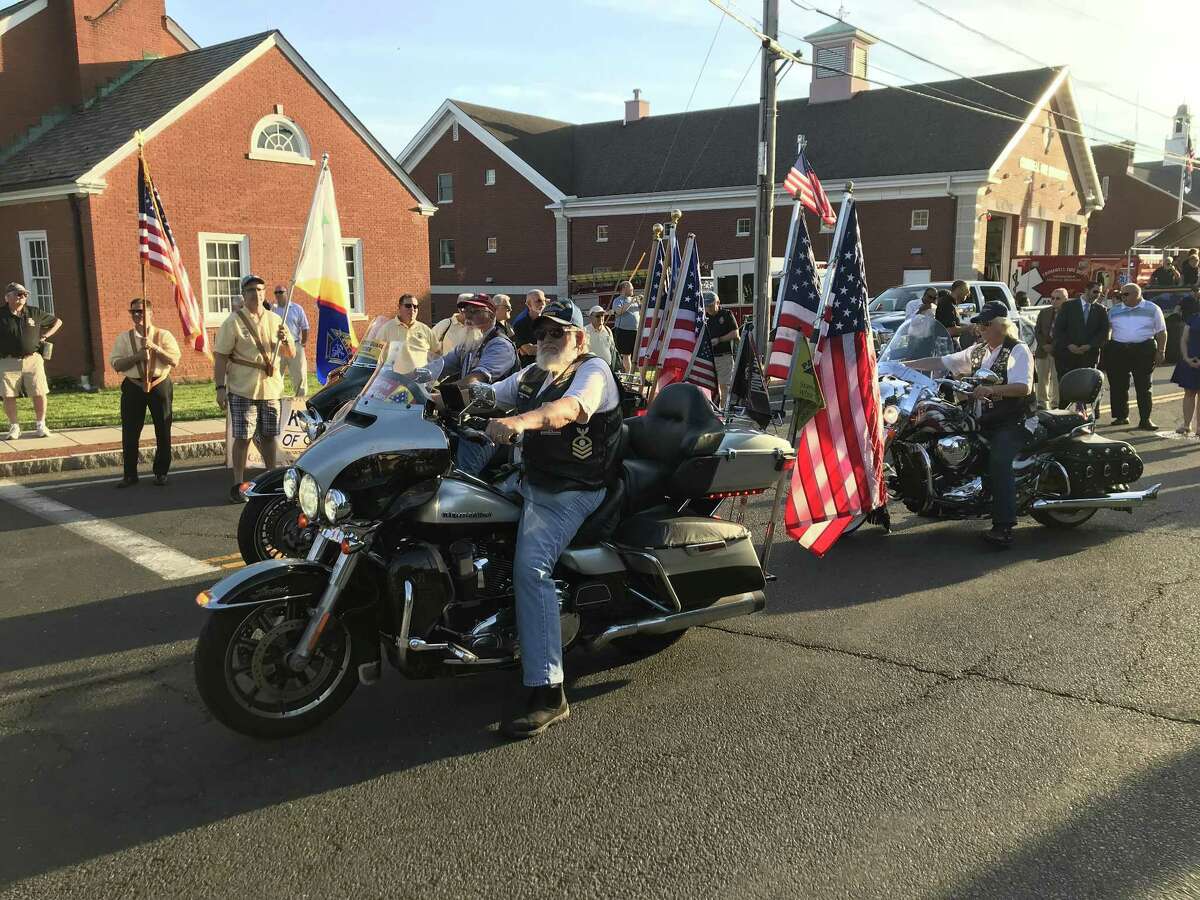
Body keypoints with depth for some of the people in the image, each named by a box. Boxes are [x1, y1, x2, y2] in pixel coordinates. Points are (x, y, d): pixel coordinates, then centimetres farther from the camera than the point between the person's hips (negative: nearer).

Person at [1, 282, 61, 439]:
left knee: (39, 394, -3)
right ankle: (14, 426, 13)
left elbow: (57, 321, 20)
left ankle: (40, 425, 10)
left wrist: (46, 335, 10)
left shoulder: (34, 313, 7)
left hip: (33, 359, 1)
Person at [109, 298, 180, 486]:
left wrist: (154, 347, -18)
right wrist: (138, 356, -15)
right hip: (133, 387, 1)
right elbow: (116, 364, -2)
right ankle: (130, 474, 14)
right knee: (130, 433, 3)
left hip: (159, 385, -1)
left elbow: (174, 360, -8)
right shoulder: (124, 338, 6)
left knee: (163, 432, 5)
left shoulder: (163, 335, 2)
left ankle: (161, 473, 18)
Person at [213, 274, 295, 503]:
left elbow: (290, 354, 13)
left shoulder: (275, 320, 11)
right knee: (243, 438, -1)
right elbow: (220, 357, -6)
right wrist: (220, 387, -13)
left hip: (271, 389, 4)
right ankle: (238, 485, 8)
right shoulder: (233, 322, -3)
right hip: (243, 391, -4)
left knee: (270, 436, 11)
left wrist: (285, 340, -10)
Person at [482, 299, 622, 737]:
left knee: (530, 567, -28)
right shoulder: (533, 374, 19)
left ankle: (547, 692, -29)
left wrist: (520, 421, -49)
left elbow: (570, 408, -31)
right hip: (531, 480, 9)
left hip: (570, 491, -9)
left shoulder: (593, 371, -9)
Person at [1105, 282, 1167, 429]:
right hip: (1117, 350, 2)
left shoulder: (1152, 309, 5)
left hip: (1144, 350, -2)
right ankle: (1121, 416, 16)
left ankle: (1145, 420, 0)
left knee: (1144, 386, -1)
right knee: (1118, 385, 4)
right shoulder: (1114, 311, 11)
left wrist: (1161, 351, -2)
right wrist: (1105, 352, 4)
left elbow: (1161, 332, 6)